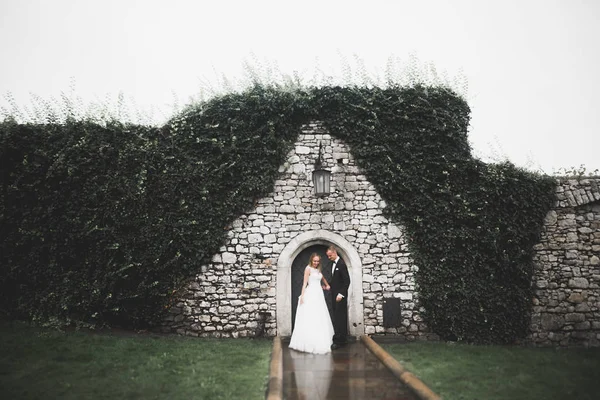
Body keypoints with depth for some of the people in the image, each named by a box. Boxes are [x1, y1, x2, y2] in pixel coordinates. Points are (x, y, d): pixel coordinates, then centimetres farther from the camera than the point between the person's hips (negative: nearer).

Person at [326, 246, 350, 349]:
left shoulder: (341, 264, -14)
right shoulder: (333, 264, 14)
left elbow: (347, 281, -17)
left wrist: (341, 294, -20)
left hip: (340, 295, -9)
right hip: (334, 295, 9)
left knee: (339, 317, -8)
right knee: (339, 317, 11)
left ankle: (339, 341, -5)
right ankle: (343, 339, 17)